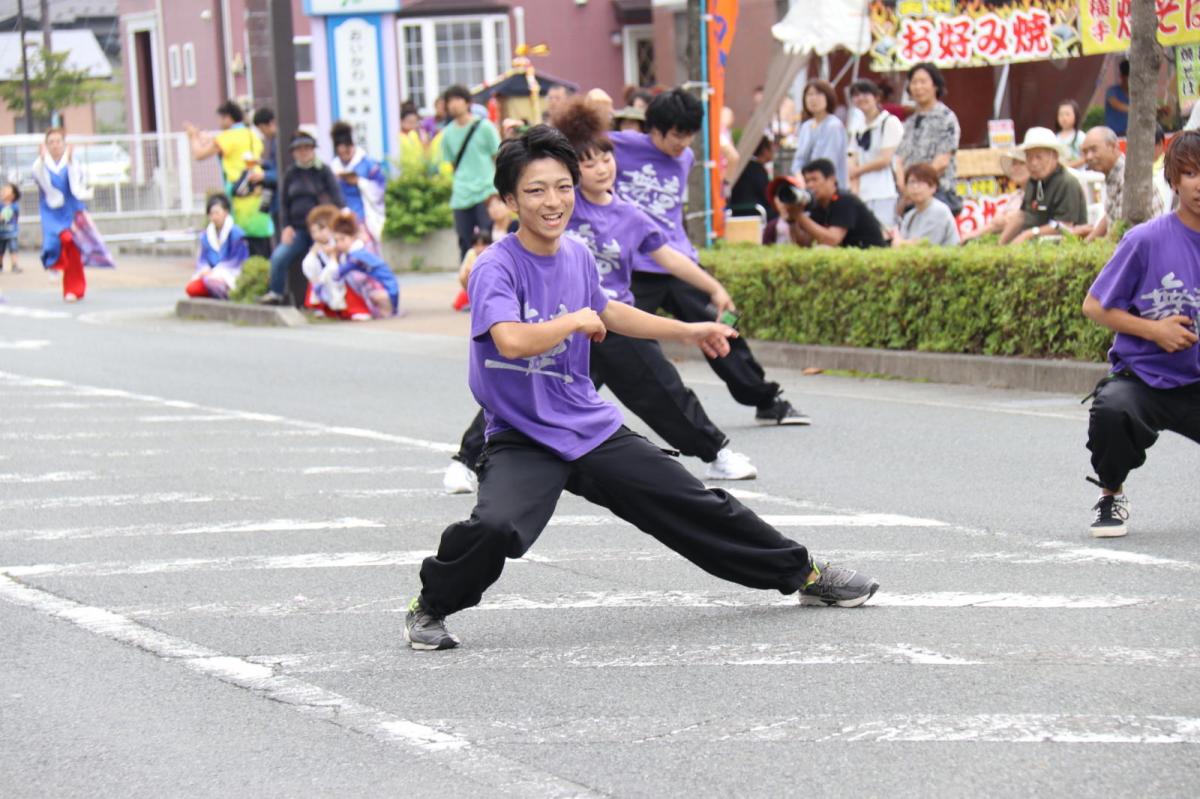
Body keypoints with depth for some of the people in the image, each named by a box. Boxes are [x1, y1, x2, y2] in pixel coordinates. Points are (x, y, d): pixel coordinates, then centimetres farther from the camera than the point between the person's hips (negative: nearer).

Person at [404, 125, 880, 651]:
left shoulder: (578, 257, 5)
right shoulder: (495, 268, -17)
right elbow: (512, 340, -37)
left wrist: (685, 331, 29)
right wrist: (576, 320, -20)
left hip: (593, 429, 6)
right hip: (522, 438, -6)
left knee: (698, 507, 8)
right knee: (493, 528, -33)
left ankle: (802, 573, 28)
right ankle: (430, 608, -4)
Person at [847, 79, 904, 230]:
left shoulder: (890, 123, -1)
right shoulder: (858, 131, 19)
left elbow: (885, 159, -7)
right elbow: (854, 164, 14)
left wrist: (858, 171, 3)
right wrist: (854, 190, -2)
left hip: (885, 195, -6)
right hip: (863, 195, 6)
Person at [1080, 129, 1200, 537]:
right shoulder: (1147, 240, -8)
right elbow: (1094, 306, -1)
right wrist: (1153, 329, -12)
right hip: (1144, 376, -3)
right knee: (1112, 408, -37)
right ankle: (1111, 497, -4)